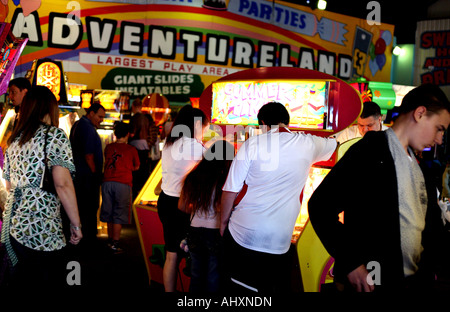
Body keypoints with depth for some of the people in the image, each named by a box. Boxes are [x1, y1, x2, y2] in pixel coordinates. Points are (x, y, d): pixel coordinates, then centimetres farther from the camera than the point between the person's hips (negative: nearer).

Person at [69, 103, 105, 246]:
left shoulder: (77, 125, 15)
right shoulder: (88, 128, -17)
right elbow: (88, 155, -21)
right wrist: (96, 174, -12)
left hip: (78, 174, 10)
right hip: (88, 175, -10)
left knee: (80, 206, 16)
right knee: (90, 209, -2)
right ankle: (89, 240, 4)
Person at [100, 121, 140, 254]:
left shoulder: (108, 147, 6)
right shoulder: (131, 150, -1)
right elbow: (136, 167, 12)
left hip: (107, 182, 3)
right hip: (123, 183, -3)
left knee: (109, 213, 15)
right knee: (119, 214, 1)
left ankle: (110, 240, 27)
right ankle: (115, 244, -1)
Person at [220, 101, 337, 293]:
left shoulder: (252, 144, -5)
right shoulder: (308, 145, 1)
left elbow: (230, 191, -4)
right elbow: (336, 142, 23)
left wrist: (223, 222, 9)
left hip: (242, 234, -1)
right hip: (277, 242, 1)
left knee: (236, 286, 16)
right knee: (271, 289, 16)